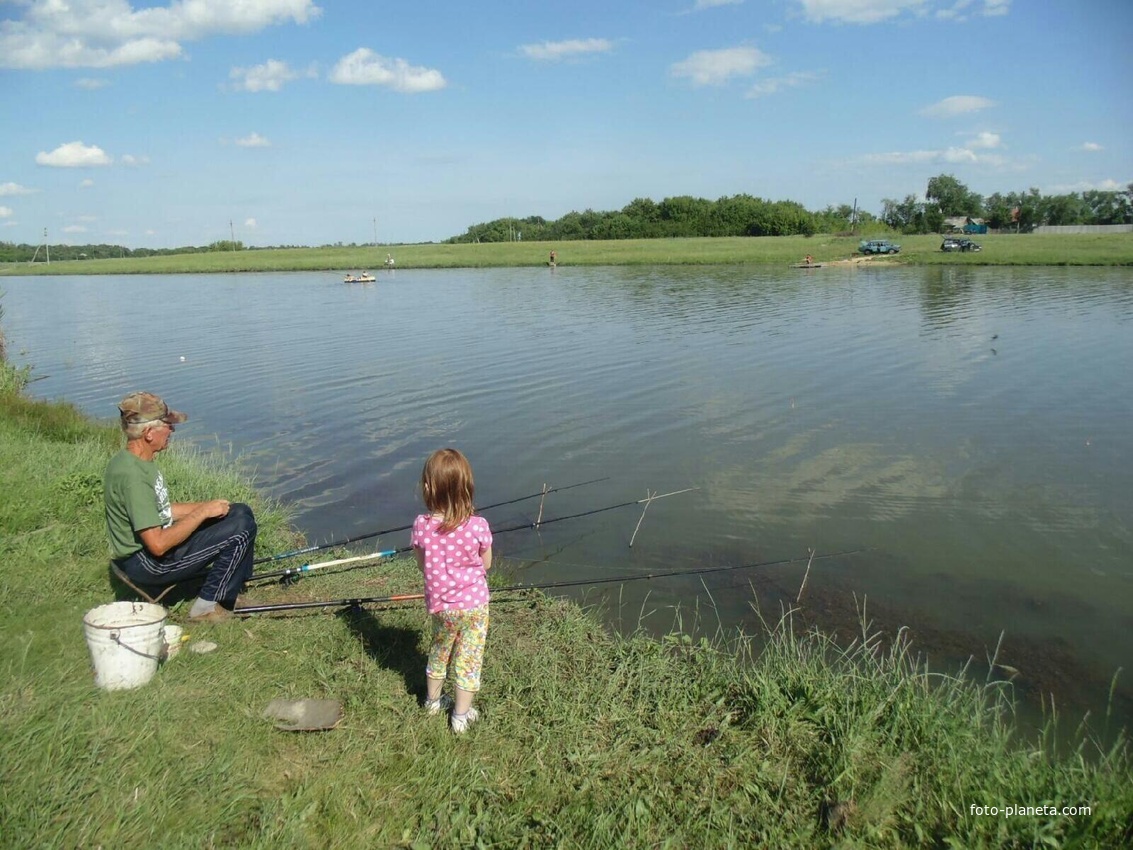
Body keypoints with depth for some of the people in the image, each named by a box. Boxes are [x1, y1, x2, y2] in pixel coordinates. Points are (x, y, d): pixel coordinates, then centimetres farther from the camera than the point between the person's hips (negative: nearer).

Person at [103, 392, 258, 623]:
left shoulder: (138, 462, 3)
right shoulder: (132, 474, -28)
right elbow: (158, 545, -30)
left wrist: (205, 506, 4)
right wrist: (202, 512, -20)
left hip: (158, 542, 10)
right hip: (146, 563, -10)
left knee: (240, 512, 11)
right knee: (242, 527, -17)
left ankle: (235, 585, 19)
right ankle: (206, 606, -5)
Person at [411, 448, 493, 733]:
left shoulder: (421, 526, -16)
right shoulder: (477, 526, -22)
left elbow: (423, 567, -3)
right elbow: (486, 565, -6)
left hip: (439, 605, 3)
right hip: (473, 604, -3)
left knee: (438, 652, 26)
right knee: (468, 659, 14)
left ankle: (433, 701, 46)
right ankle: (461, 715, 26)